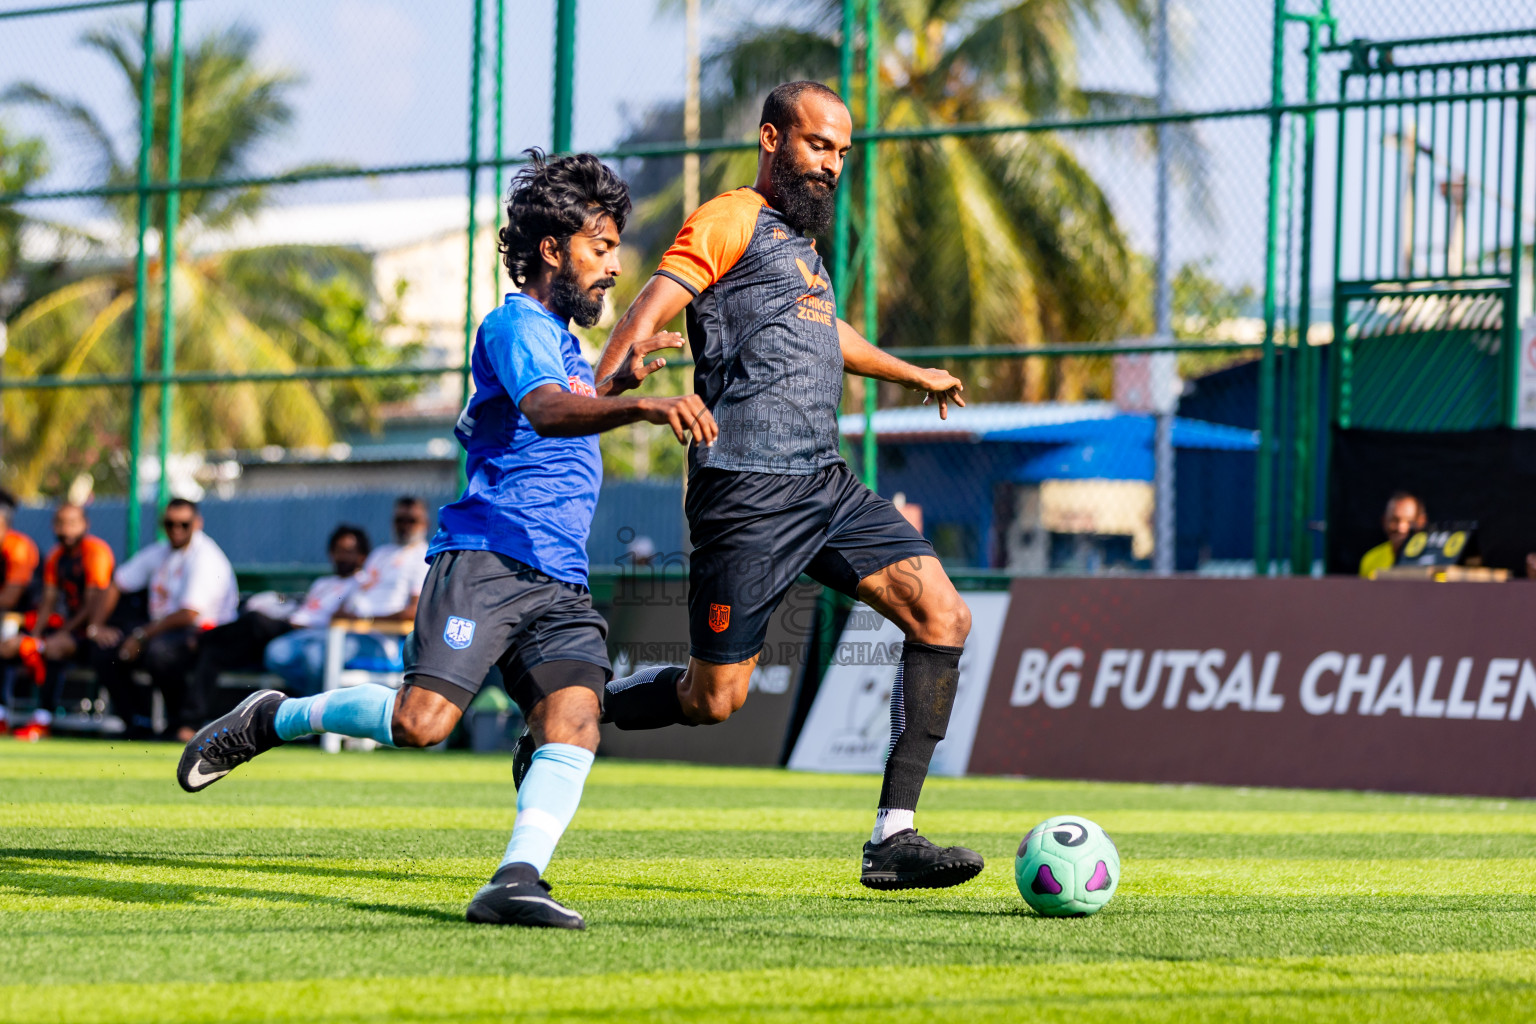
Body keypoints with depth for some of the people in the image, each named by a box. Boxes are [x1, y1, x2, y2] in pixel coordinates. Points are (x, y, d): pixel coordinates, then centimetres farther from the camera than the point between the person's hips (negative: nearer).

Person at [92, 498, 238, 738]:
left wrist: (142, 635, -19)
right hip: (162, 630, 8)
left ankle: (180, 724, -17)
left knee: (159, 651, -37)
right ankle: (139, 723, 0)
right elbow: (117, 584, 18)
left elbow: (188, 614, -22)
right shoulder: (159, 553, 11)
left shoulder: (204, 557, -14)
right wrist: (96, 625, 4)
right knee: (106, 651, -5)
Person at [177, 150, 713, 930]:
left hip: (560, 584, 8)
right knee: (421, 721, -18)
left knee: (574, 720, -18)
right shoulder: (515, 324, -4)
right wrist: (641, 409, -43)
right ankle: (271, 721, 7)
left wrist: (621, 380, 33)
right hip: (486, 561, -8)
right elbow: (546, 410, -27)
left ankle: (516, 880, -31)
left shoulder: (560, 338, 26)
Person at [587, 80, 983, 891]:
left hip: (825, 483, 8)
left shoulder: (797, 240, 24)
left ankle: (892, 838, -10)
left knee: (943, 616, -8)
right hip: (749, 487, -8)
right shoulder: (733, 220, -3)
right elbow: (651, 309, -18)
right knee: (714, 697, -6)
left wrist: (913, 376, 60)